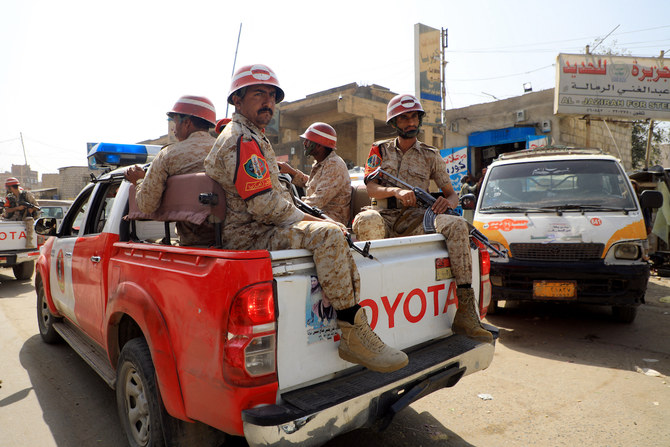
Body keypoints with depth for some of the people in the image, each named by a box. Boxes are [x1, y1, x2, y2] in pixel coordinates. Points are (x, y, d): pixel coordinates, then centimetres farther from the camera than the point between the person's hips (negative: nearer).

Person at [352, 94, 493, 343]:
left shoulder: (431, 156, 17)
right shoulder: (380, 150, 15)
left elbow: (452, 194, 14)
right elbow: (371, 189, 1)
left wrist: (447, 202, -11)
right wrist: (396, 191, -20)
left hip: (415, 220, 1)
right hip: (385, 219, -1)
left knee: (457, 225, -27)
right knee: (367, 220, -37)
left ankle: (465, 313, -29)